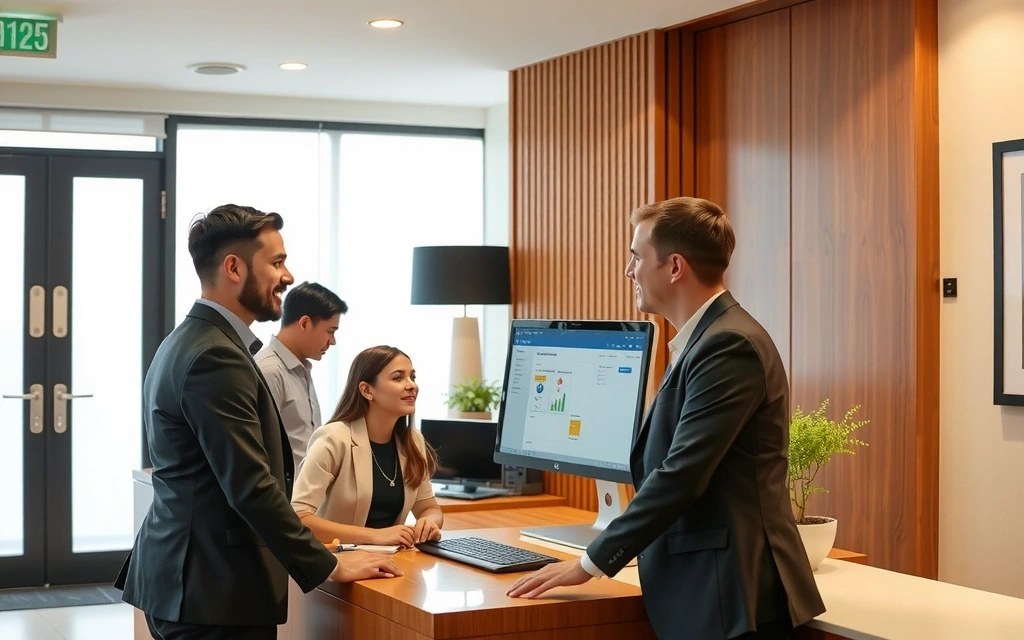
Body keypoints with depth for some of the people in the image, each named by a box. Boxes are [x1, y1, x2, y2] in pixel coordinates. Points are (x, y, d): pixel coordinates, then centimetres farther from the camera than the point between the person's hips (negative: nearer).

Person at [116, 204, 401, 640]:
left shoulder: (187, 342, 14)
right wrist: (329, 567, -16)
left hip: (179, 575, 10)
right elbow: (251, 486, -22)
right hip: (214, 589, -10)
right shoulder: (215, 358, -19)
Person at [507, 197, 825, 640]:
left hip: (731, 594, -9)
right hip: (709, 590, 9)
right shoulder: (708, 338, 15)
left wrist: (592, 563, -15)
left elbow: (682, 474, -22)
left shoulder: (729, 345, -17)